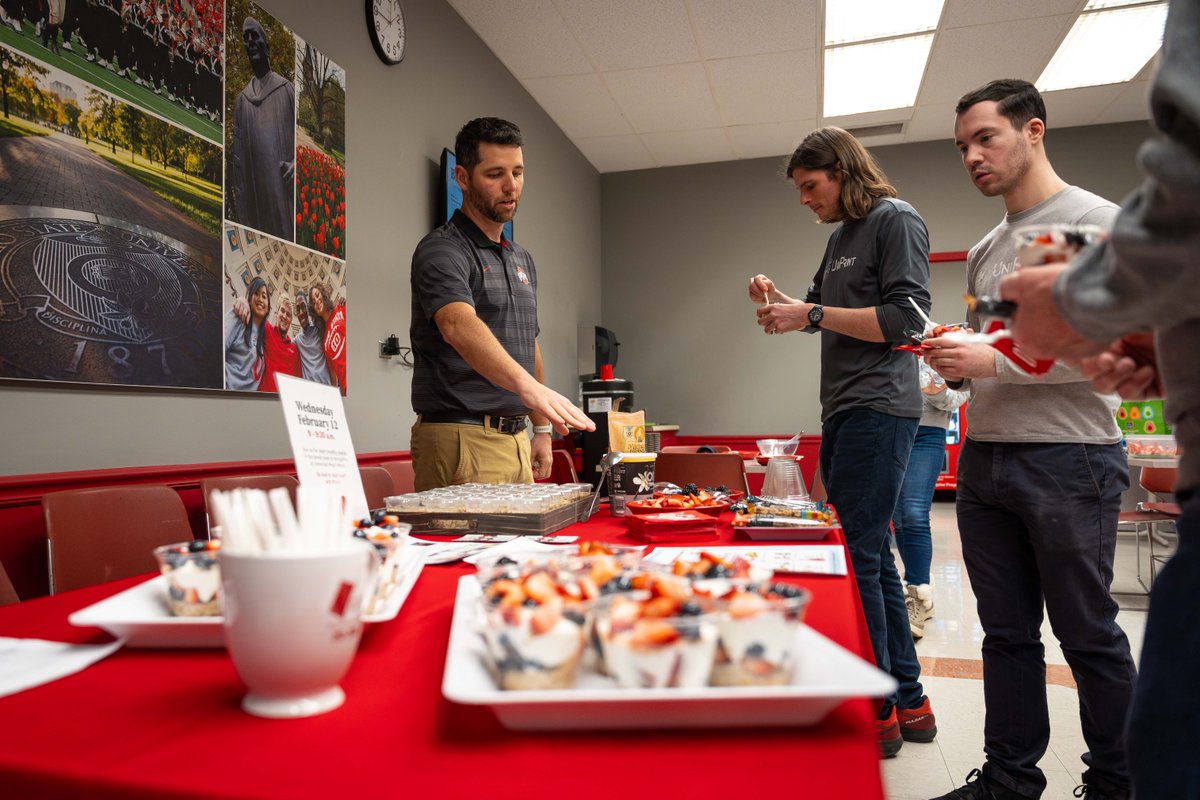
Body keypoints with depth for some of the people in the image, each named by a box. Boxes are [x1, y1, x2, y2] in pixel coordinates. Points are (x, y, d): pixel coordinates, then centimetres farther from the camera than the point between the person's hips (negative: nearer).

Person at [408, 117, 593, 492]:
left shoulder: (522, 259, 16)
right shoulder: (442, 251, -11)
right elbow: (459, 327, -31)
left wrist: (541, 427, 18)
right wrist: (529, 386, -46)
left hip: (515, 437, 8)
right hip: (460, 437, -7)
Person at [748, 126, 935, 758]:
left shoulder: (896, 220, -5)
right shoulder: (840, 237, 21)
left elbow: (906, 318, -15)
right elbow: (822, 312, 28)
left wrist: (811, 315, -14)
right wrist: (779, 301, 9)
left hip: (879, 410, -9)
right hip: (843, 413, 9)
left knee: (854, 555, -9)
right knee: (872, 554, 11)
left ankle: (876, 714, 4)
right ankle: (909, 703, 22)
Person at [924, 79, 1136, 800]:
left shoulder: (1095, 222, -4)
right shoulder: (985, 252, 17)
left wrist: (996, 362, -19)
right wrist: (958, 360, 1)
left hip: (1068, 461, -6)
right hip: (985, 461, 7)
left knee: (1088, 634, 6)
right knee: (1008, 634, 12)